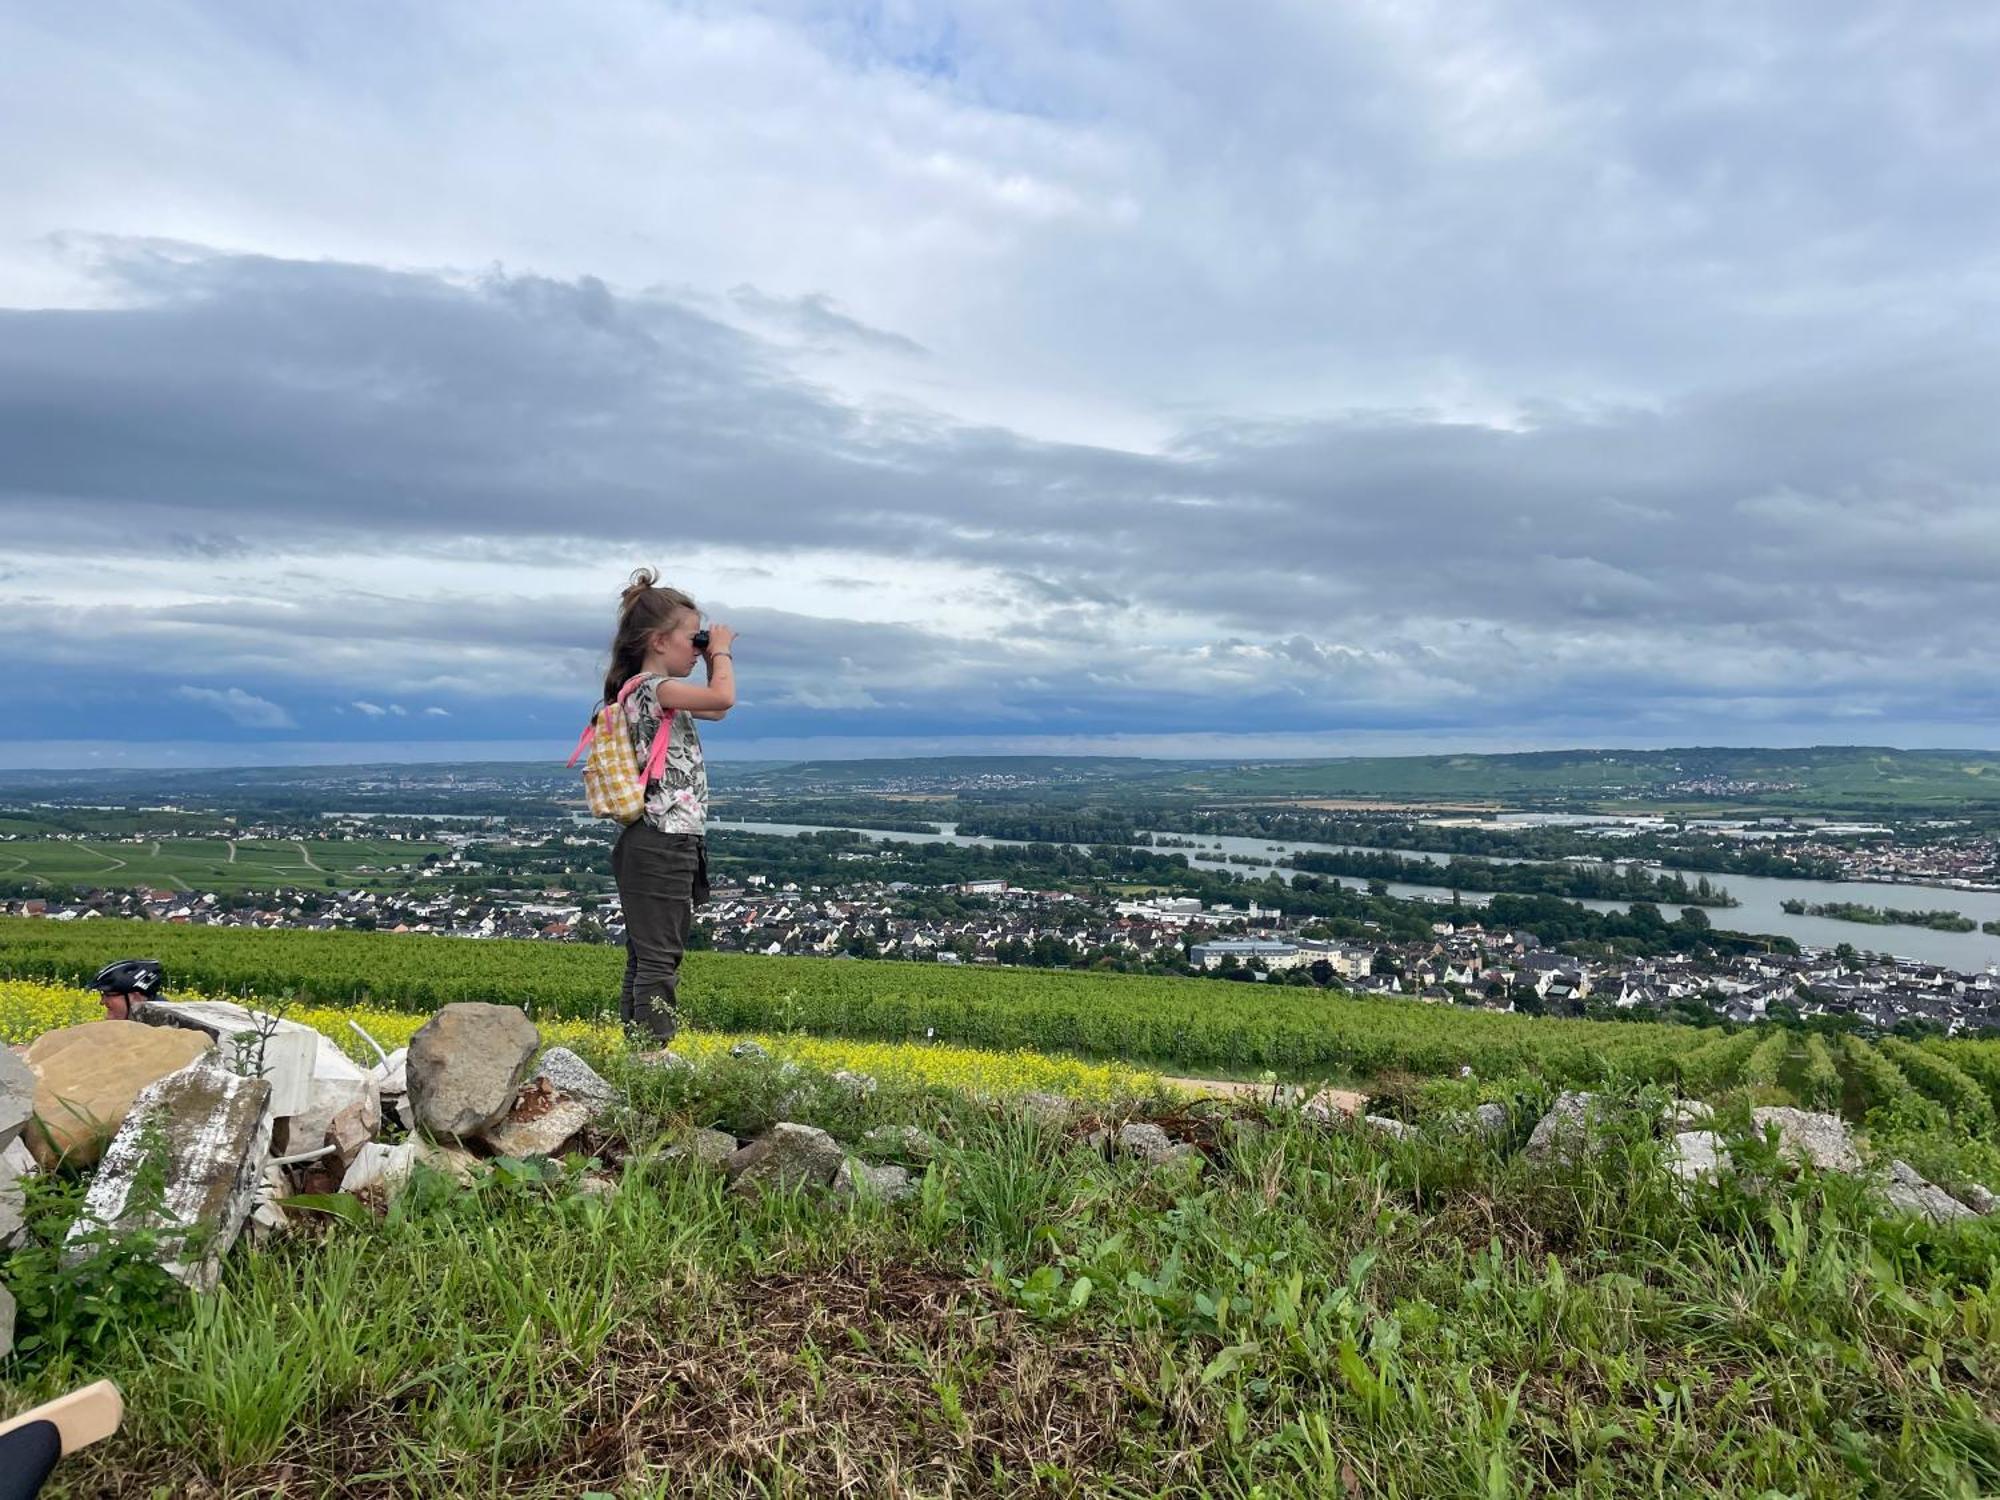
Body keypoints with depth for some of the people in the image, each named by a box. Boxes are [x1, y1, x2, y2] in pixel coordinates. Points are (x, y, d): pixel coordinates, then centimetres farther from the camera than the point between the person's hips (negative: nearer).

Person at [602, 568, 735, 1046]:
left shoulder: (656, 692, 18)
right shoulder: (652, 686, -13)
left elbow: (716, 709, 31)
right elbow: (723, 698, -27)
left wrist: (717, 657, 18)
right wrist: (721, 652, -9)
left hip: (668, 842, 11)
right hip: (662, 843, -11)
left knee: (647, 953, 13)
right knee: (659, 956, -8)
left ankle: (636, 1048, 19)